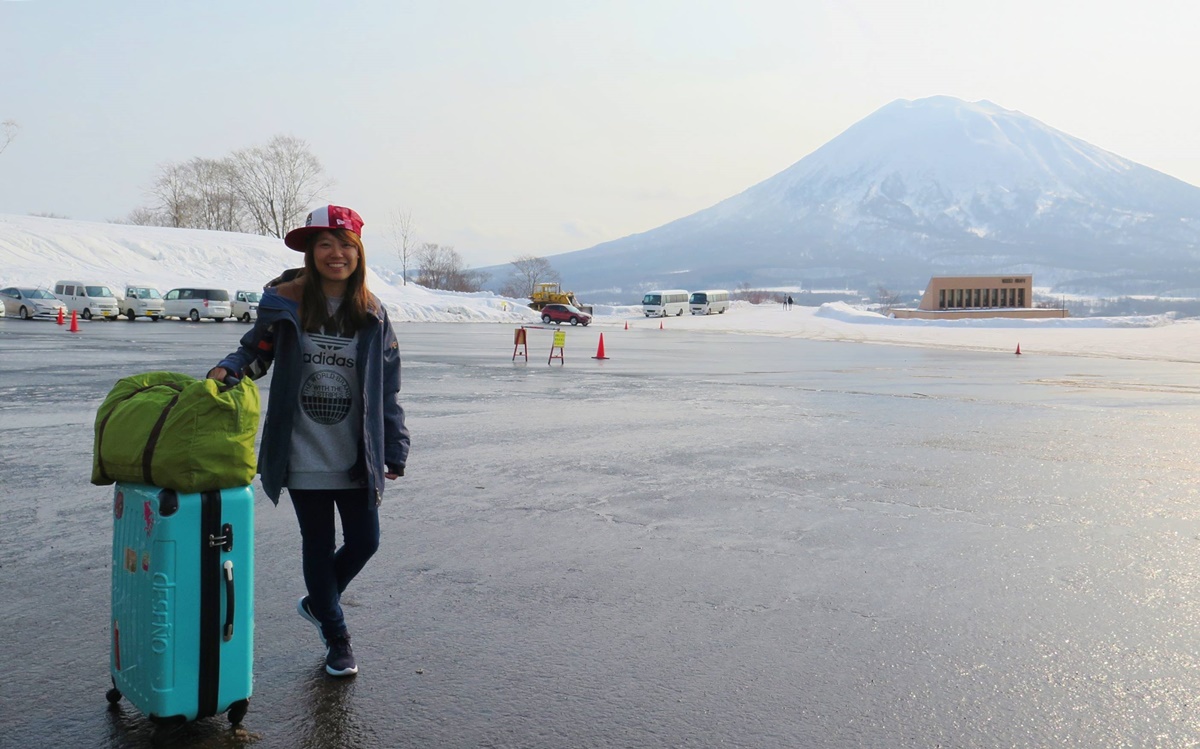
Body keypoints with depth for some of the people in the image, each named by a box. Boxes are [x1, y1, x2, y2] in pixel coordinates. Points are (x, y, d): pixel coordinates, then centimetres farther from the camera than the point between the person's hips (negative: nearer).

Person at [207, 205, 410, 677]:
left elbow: (387, 388, 4)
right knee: (319, 546, 10)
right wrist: (227, 369, -15)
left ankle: (317, 603, 37)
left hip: (356, 456, 2)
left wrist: (394, 451, 3)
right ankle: (336, 637, 30)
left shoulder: (372, 315, 1)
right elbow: (256, 352, 8)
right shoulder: (285, 303, -4)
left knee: (364, 541, 6)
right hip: (304, 455, -1)